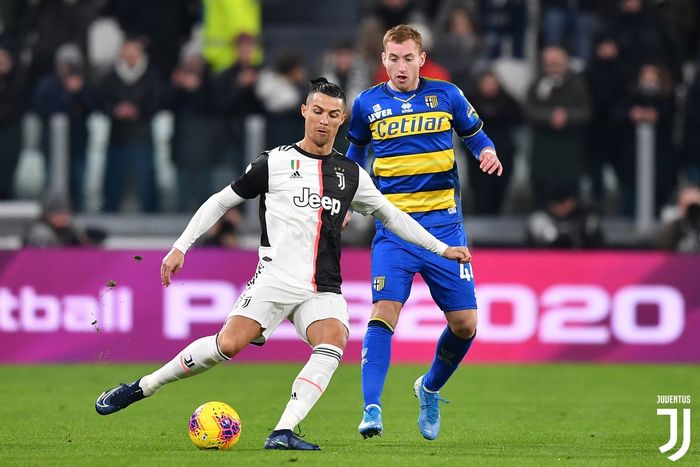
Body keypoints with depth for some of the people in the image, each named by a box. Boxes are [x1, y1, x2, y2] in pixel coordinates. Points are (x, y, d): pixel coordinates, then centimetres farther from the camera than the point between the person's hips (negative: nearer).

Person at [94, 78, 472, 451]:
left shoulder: (351, 174, 13)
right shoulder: (274, 163, 3)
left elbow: (392, 216, 25)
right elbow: (220, 201, 8)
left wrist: (442, 249, 20)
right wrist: (180, 248, 1)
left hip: (323, 290, 3)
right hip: (274, 279, -3)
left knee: (333, 343, -27)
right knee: (228, 343, -22)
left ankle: (283, 433, -32)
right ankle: (141, 387, -4)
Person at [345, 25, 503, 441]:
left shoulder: (446, 95, 3)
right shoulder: (368, 104, 4)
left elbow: (476, 137, 14)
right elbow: (355, 153, 22)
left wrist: (488, 153, -8)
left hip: (444, 223, 1)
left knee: (465, 323, 0)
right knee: (384, 312, -20)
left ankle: (430, 389, 27)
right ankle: (372, 410, -22)